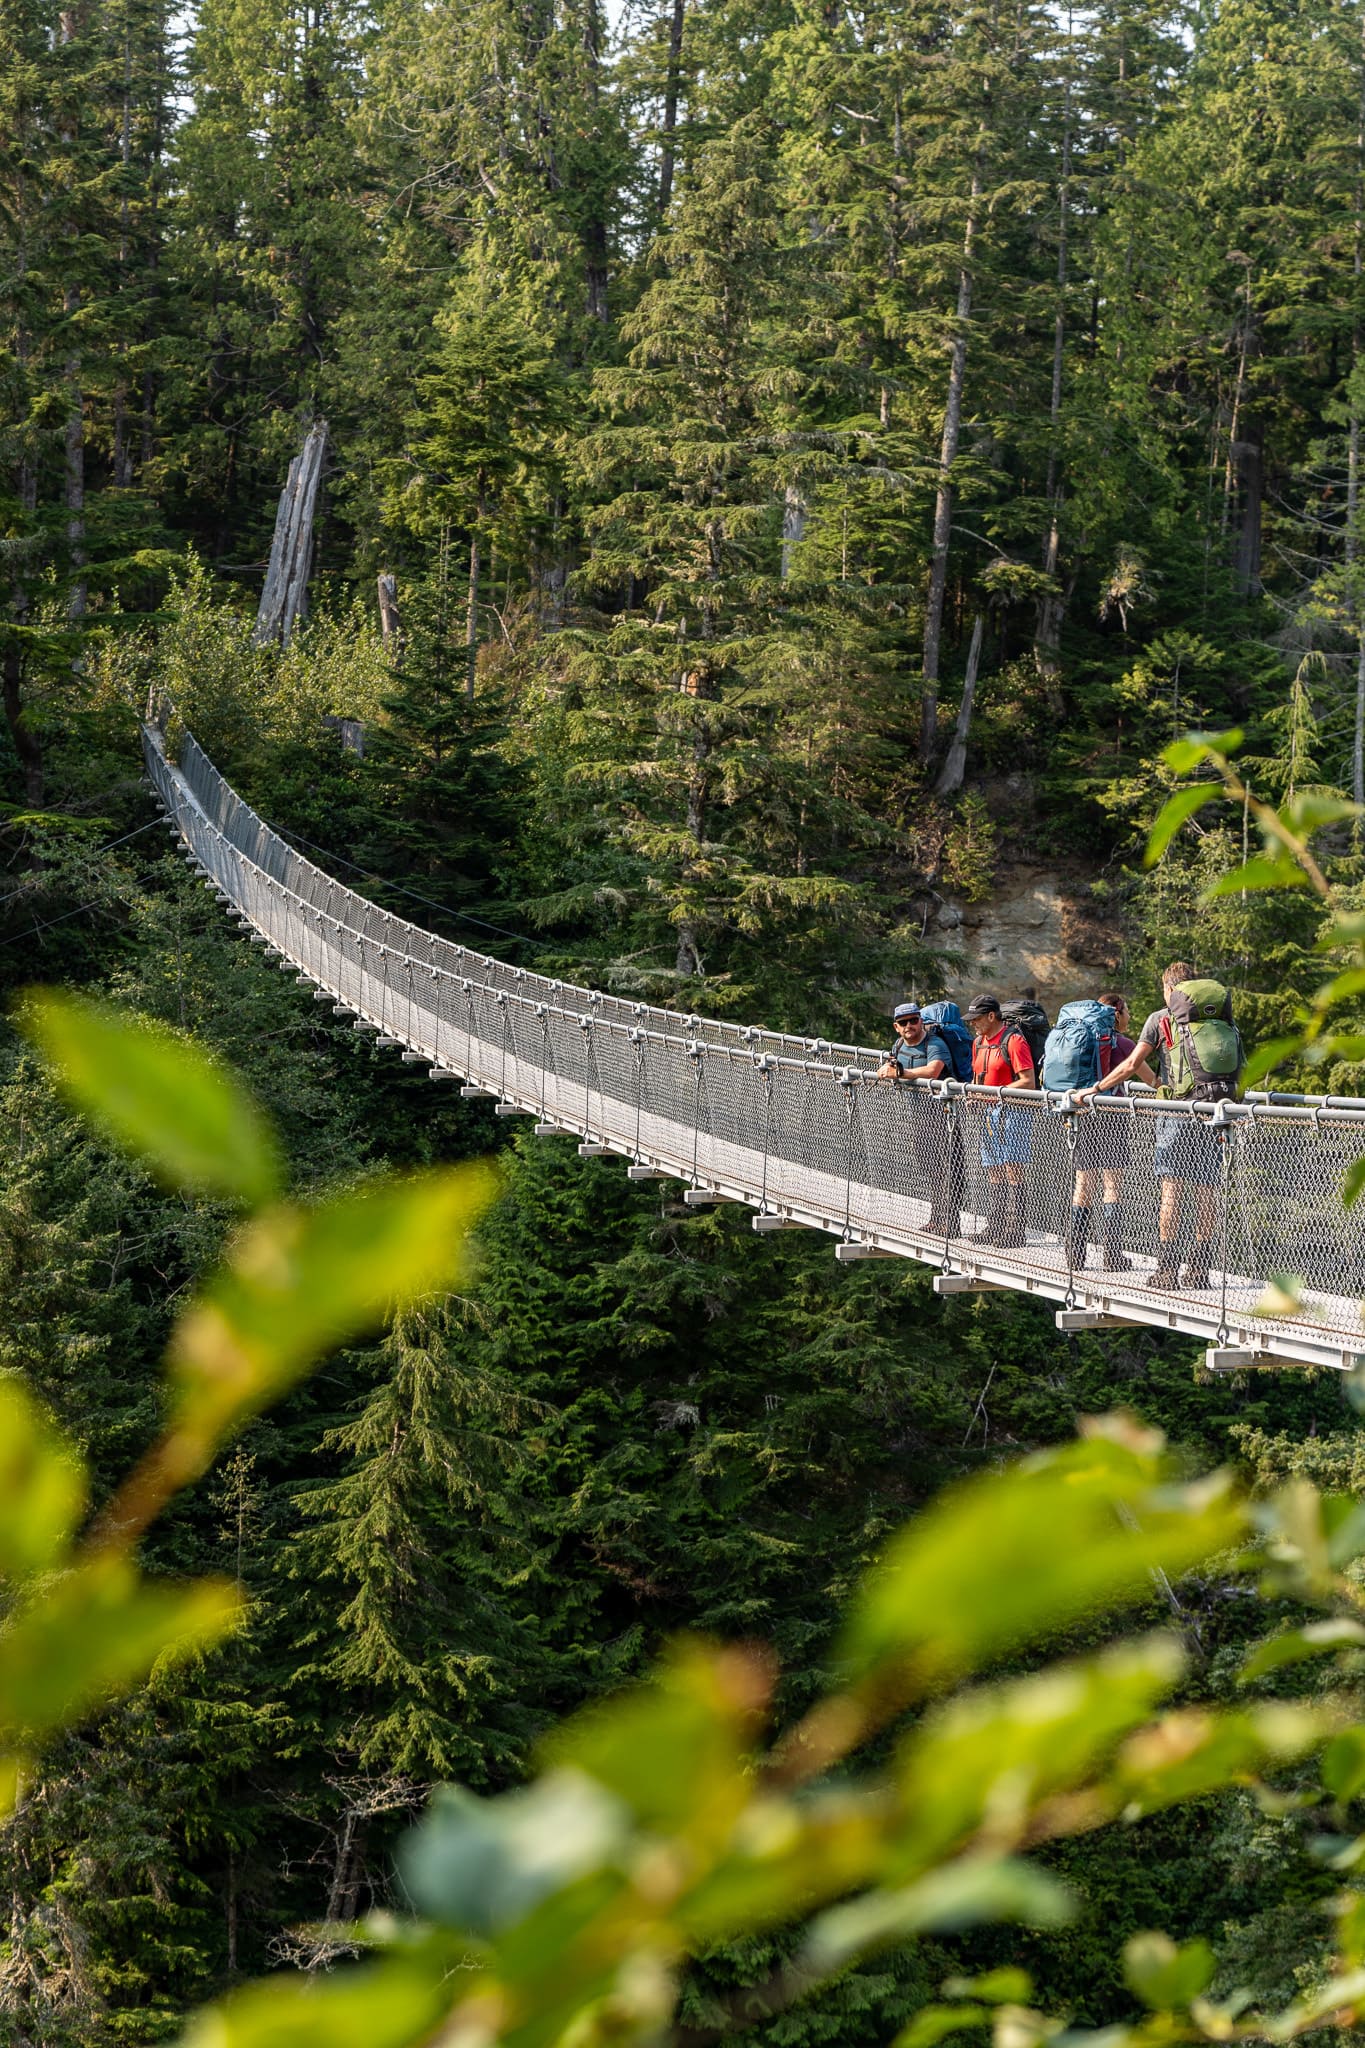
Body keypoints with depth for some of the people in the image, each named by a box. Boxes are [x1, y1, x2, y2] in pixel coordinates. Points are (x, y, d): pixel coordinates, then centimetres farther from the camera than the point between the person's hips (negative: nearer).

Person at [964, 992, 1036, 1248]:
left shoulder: (1013, 1040, -11)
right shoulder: (979, 1042, 16)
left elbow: (1028, 1083, -16)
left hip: (1011, 1112, -9)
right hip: (988, 1112, 9)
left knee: (1013, 1174, -9)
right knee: (995, 1176, 10)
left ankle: (1016, 1232, -9)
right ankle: (994, 1229, 14)